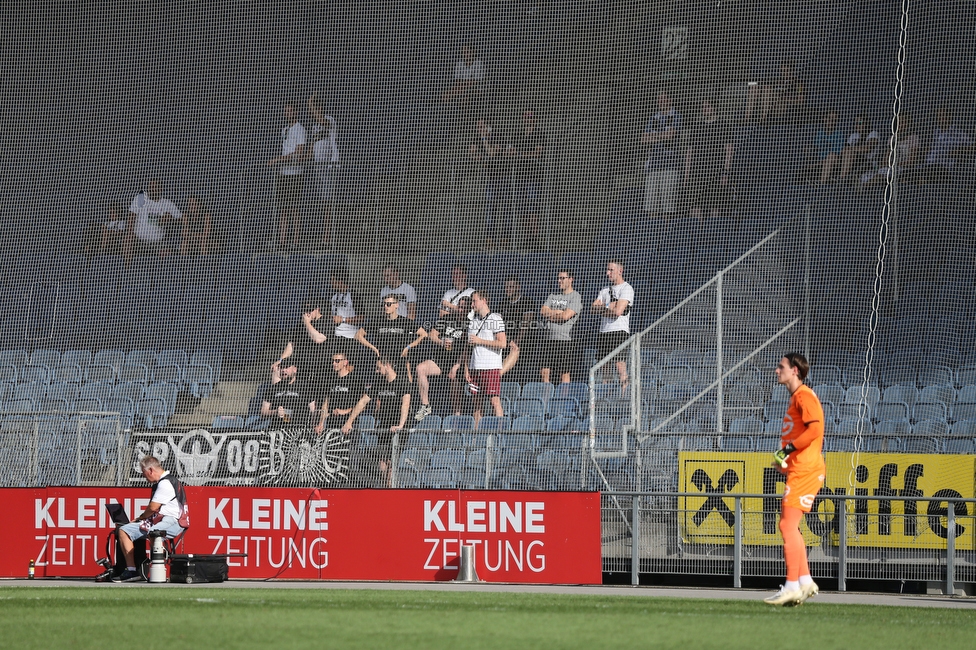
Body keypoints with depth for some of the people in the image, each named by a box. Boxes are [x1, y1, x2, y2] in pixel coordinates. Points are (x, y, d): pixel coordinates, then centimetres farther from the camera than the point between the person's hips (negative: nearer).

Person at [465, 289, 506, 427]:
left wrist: (480, 341, -11)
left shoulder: (496, 319, -3)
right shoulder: (472, 321, 17)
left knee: (495, 400, -11)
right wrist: (466, 368, 12)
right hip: (474, 368, 6)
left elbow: (502, 343, -12)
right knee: (477, 403, 5)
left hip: (491, 368, -6)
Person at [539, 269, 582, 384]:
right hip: (550, 339, 6)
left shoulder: (576, 297, -2)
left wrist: (549, 314, 1)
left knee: (564, 374, -4)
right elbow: (543, 311, 6)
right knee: (545, 371, 0)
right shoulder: (553, 296, 19)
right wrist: (559, 312, -6)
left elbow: (565, 316, -13)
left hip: (565, 340, -6)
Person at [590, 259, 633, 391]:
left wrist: (601, 309, 1)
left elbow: (618, 311, -14)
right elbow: (593, 308, 10)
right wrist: (608, 307, -7)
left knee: (620, 365, -14)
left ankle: (623, 394, -18)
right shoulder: (605, 290, 20)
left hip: (619, 331, -8)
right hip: (604, 332, 8)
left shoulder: (626, 288, -3)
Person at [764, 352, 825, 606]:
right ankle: (805, 581, 13)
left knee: (788, 525, -13)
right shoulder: (796, 397, 21)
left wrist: (788, 449, -19)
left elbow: (815, 429, -22)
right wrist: (785, 458, 18)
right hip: (797, 468, 11)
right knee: (789, 526, 12)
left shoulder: (804, 395, -10)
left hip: (805, 468, -11)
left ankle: (792, 586, -14)